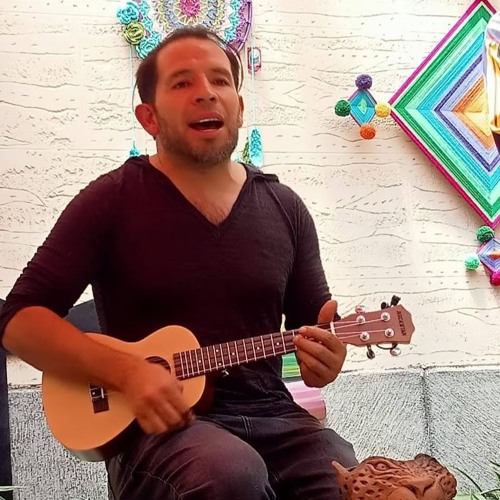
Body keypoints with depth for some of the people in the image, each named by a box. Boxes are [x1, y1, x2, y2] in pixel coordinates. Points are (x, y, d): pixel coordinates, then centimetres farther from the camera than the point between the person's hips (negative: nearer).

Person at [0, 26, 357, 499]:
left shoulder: (284, 208, 12)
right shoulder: (112, 200, 0)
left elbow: (314, 326, 17)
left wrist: (323, 356, -8)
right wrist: (129, 373, -18)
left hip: (270, 415, 4)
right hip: (156, 424, -3)